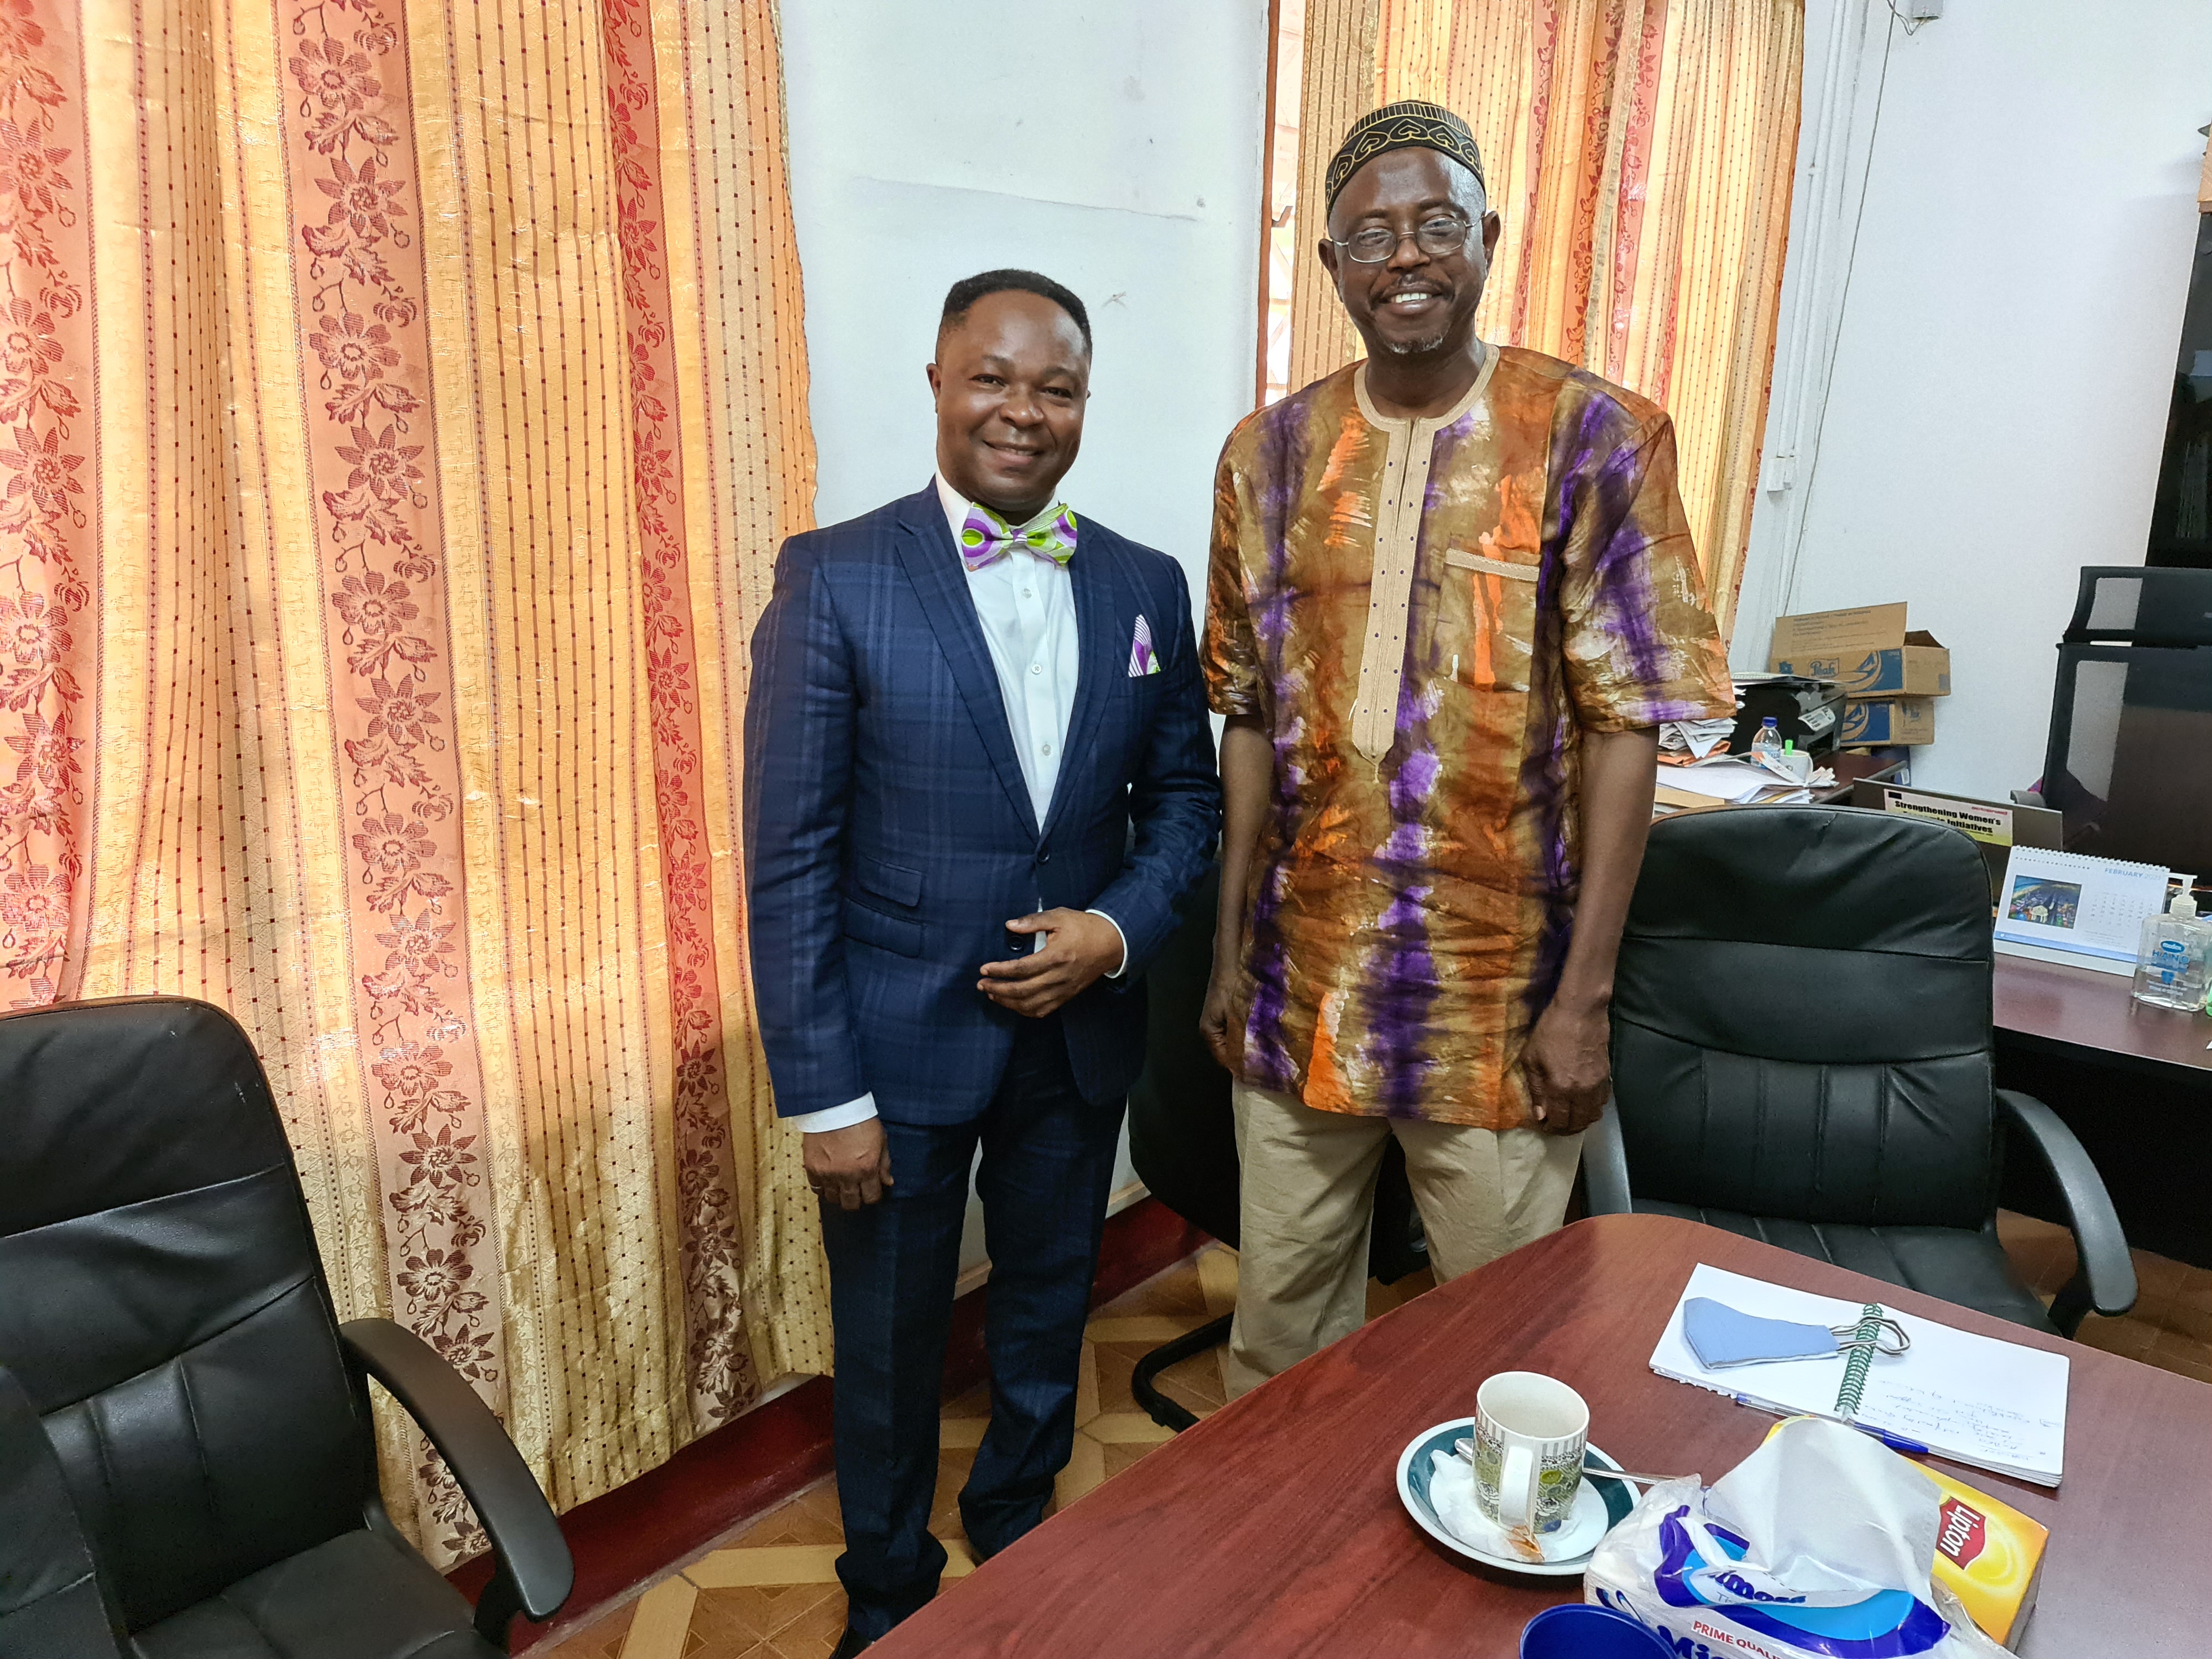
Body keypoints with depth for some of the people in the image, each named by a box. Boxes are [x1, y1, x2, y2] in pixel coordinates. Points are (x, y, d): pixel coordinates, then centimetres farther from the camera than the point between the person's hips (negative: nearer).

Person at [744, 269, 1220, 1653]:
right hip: (900, 1045, -3)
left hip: (1081, 1035, 4)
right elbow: (790, 857, -12)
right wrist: (825, 1095, -13)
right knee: (891, 1354, 16)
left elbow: (1185, 794, 8)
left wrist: (1120, 930, -11)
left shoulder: (1147, 587, 1)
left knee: (1048, 1329, 22)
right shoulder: (835, 578, -11)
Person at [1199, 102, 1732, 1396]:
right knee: (1281, 1314, 17)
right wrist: (1230, 947, 6)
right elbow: (1255, 717, 7)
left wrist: (1586, 997, -11)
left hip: (1501, 993, -2)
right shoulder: (1273, 452, 3)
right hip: (1303, 981, 3)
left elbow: (1625, 729, -8)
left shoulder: (1593, 440, -6)